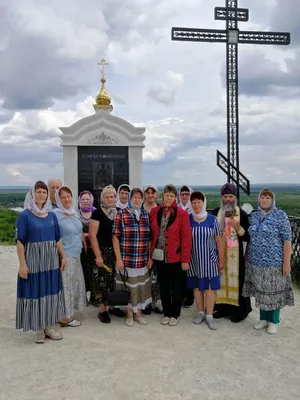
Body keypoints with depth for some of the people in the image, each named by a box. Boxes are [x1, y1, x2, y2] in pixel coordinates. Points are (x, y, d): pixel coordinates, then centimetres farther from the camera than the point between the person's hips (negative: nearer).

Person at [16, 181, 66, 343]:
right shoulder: (25, 215, -8)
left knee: (50, 292, 11)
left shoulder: (52, 215, 7)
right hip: (33, 261, -5)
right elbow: (20, 241, -10)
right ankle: (38, 329, 18)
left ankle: (48, 326, 25)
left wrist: (63, 257, 8)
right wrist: (22, 264, -15)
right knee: (35, 293, 3)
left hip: (51, 260, 5)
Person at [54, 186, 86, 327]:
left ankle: (69, 313, 29)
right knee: (66, 285, 1)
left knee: (75, 283, 15)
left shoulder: (74, 212, 9)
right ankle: (65, 317, 14)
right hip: (65, 255, -8)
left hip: (76, 254, 8)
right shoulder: (56, 214, -13)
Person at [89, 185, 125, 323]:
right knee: (101, 281, -1)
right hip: (102, 252, -5)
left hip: (116, 252, 5)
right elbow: (92, 235, -12)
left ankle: (113, 306, 27)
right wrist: (98, 255, -15)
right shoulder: (97, 213, -8)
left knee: (115, 280, 12)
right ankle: (102, 310, 13)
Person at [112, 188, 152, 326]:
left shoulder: (146, 214, 6)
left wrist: (150, 257, 6)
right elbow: (115, 237, -8)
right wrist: (118, 258, -12)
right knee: (128, 286, 7)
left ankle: (138, 313, 31)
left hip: (142, 259, 4)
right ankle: (129, 314, 26)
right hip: (126, 258, -3)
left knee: (141, 285, 13)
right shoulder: (121, 214, -6)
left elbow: (149, 238, 9)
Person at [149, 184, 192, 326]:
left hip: (175, 257, -3)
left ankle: (175, 314, 26)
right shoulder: (154, 212, 2)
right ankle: (166, 313, 30)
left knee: (176, 286, 10)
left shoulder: (182, 214, -8)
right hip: (159, 256, 3)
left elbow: (186, 237, -10)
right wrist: (150, 254, 2)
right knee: (163, 286, 15)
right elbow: (150, 235, 5)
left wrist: (185, 259, -13)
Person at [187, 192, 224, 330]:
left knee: (210, 286, 2)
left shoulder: (212, 219, -6)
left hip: (209, 258, -1)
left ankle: (209, 315, 13)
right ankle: (200, 312, 26)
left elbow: (219, 241, -1)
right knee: (197, 286, 10)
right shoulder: (188, 219, -3)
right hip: (193, 258, 2)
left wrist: (221, 260, -1)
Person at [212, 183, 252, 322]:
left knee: (235, 279, 2)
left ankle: (238, 310, 15)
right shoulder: (215, 213, 2)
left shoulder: (242, 214, -6)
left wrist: (238, 228, -22)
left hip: (235, 253, -3)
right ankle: (221, 307, 22)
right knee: (220, 278, 9)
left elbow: (248, 237, -7)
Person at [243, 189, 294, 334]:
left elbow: (287, 240, -11)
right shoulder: (254, 216, 7)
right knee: (261, 291, 14)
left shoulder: (280, 215, -9)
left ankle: (273, 321, 25)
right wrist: (248, 257, 14)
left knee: (274, 292, 7)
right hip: (256, 262, 5)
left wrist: (286, 262, -14)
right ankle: (263, 318, 30)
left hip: (274, 262, -5)